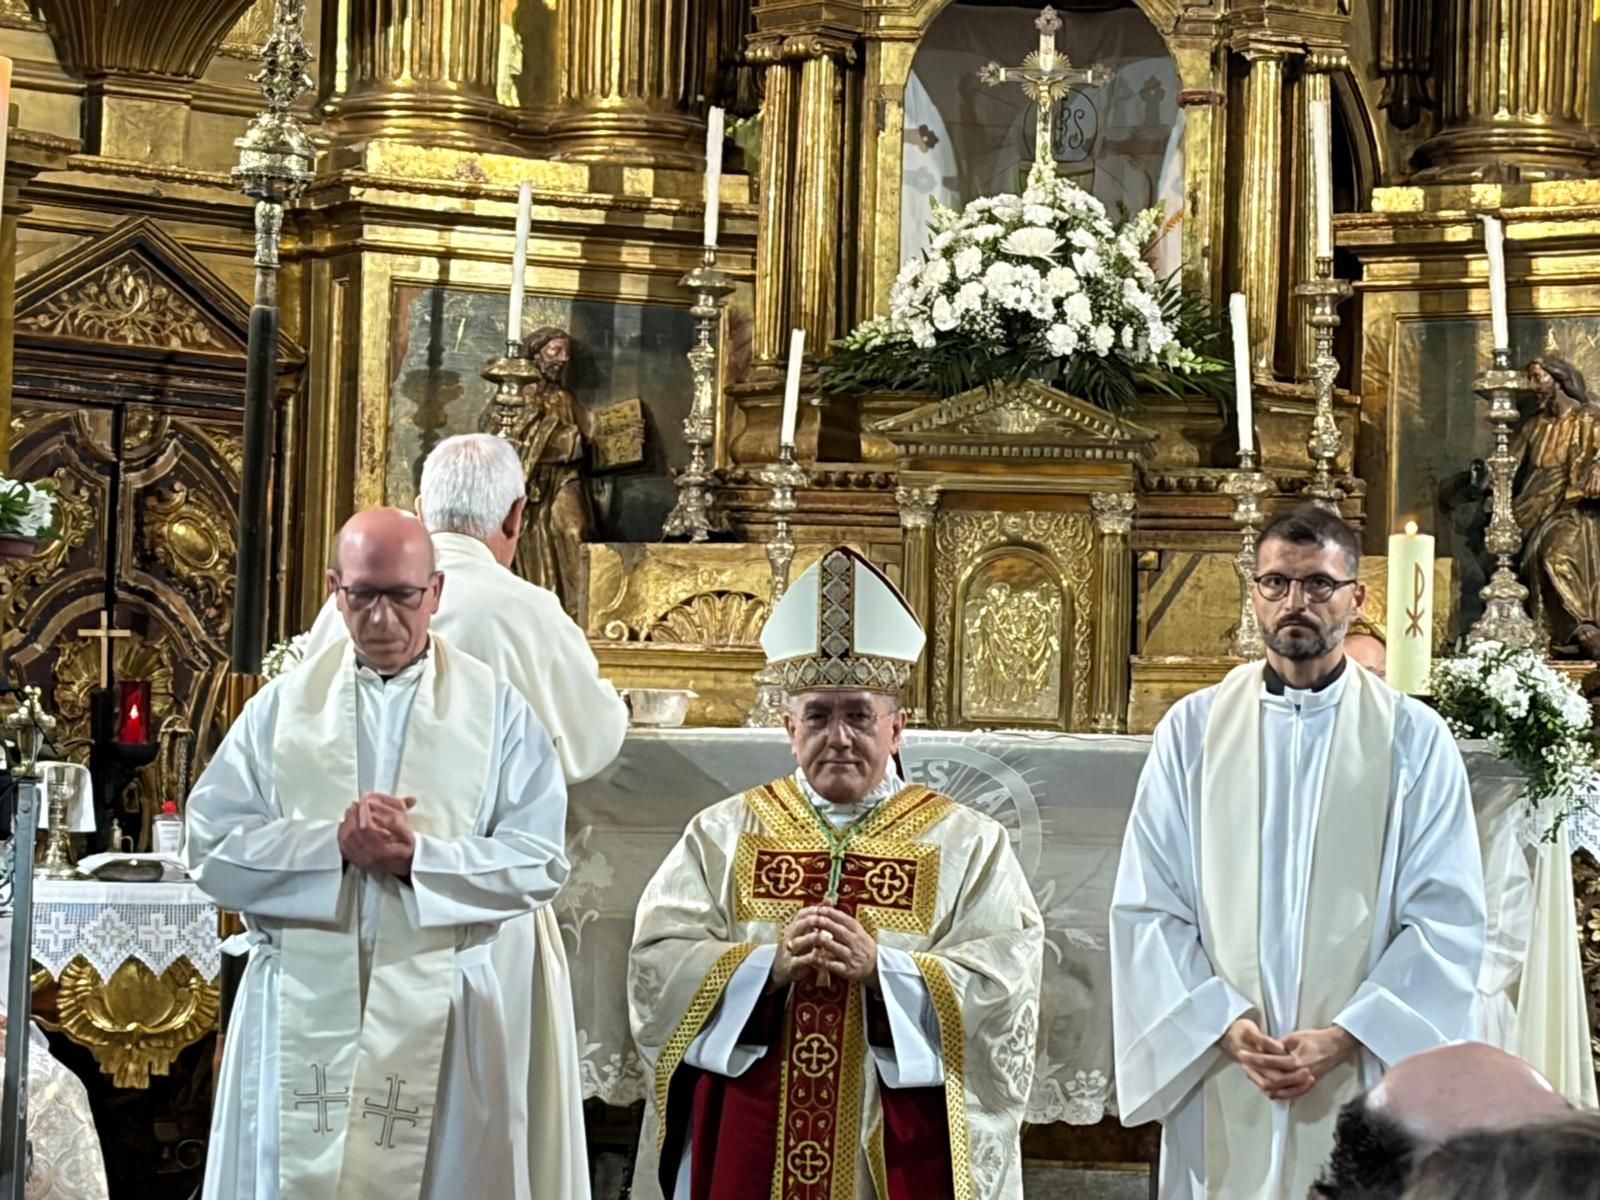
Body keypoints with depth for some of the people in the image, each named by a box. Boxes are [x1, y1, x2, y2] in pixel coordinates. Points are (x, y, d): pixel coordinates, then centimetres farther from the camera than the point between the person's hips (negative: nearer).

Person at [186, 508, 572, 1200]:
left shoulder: (496, 709, 4)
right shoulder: (282, 706, 7)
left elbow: (539, 863, -3)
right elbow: (212, 848, -2)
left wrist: (420, 856, -17)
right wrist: (333, 845, -15)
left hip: (435, 1012, -1)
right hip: (302, 1007, 1)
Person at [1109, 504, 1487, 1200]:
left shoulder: (1414, 739, 3)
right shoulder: (1192, 730, 6)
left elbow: (1447, 918, -2)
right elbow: (1147, 909, 2)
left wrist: (1346, 1038, -12)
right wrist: (1224, 1025, -11)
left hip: (1362, 1085, -1)